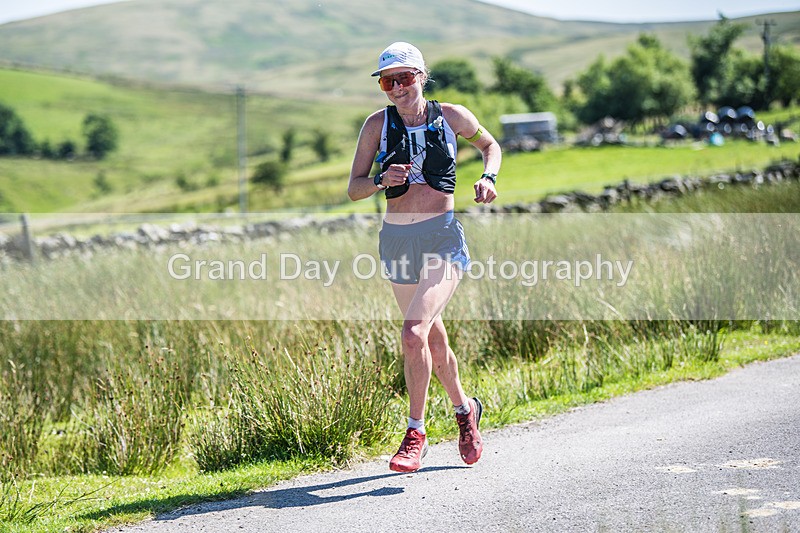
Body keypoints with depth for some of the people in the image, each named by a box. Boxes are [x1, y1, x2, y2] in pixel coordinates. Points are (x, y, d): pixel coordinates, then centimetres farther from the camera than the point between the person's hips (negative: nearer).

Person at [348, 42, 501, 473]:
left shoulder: (451, 116, -2)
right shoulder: (378, 124, 0)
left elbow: (489, 145, 18)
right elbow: (353, 189, 0)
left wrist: (488, 177, -1)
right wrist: (382, 181, -21)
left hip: (442, 236, -3)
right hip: (397, 240, 3)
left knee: (415, 333, -20)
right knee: (432, 338, 16)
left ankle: (415, 433, -8)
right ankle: (465, 409, 40)